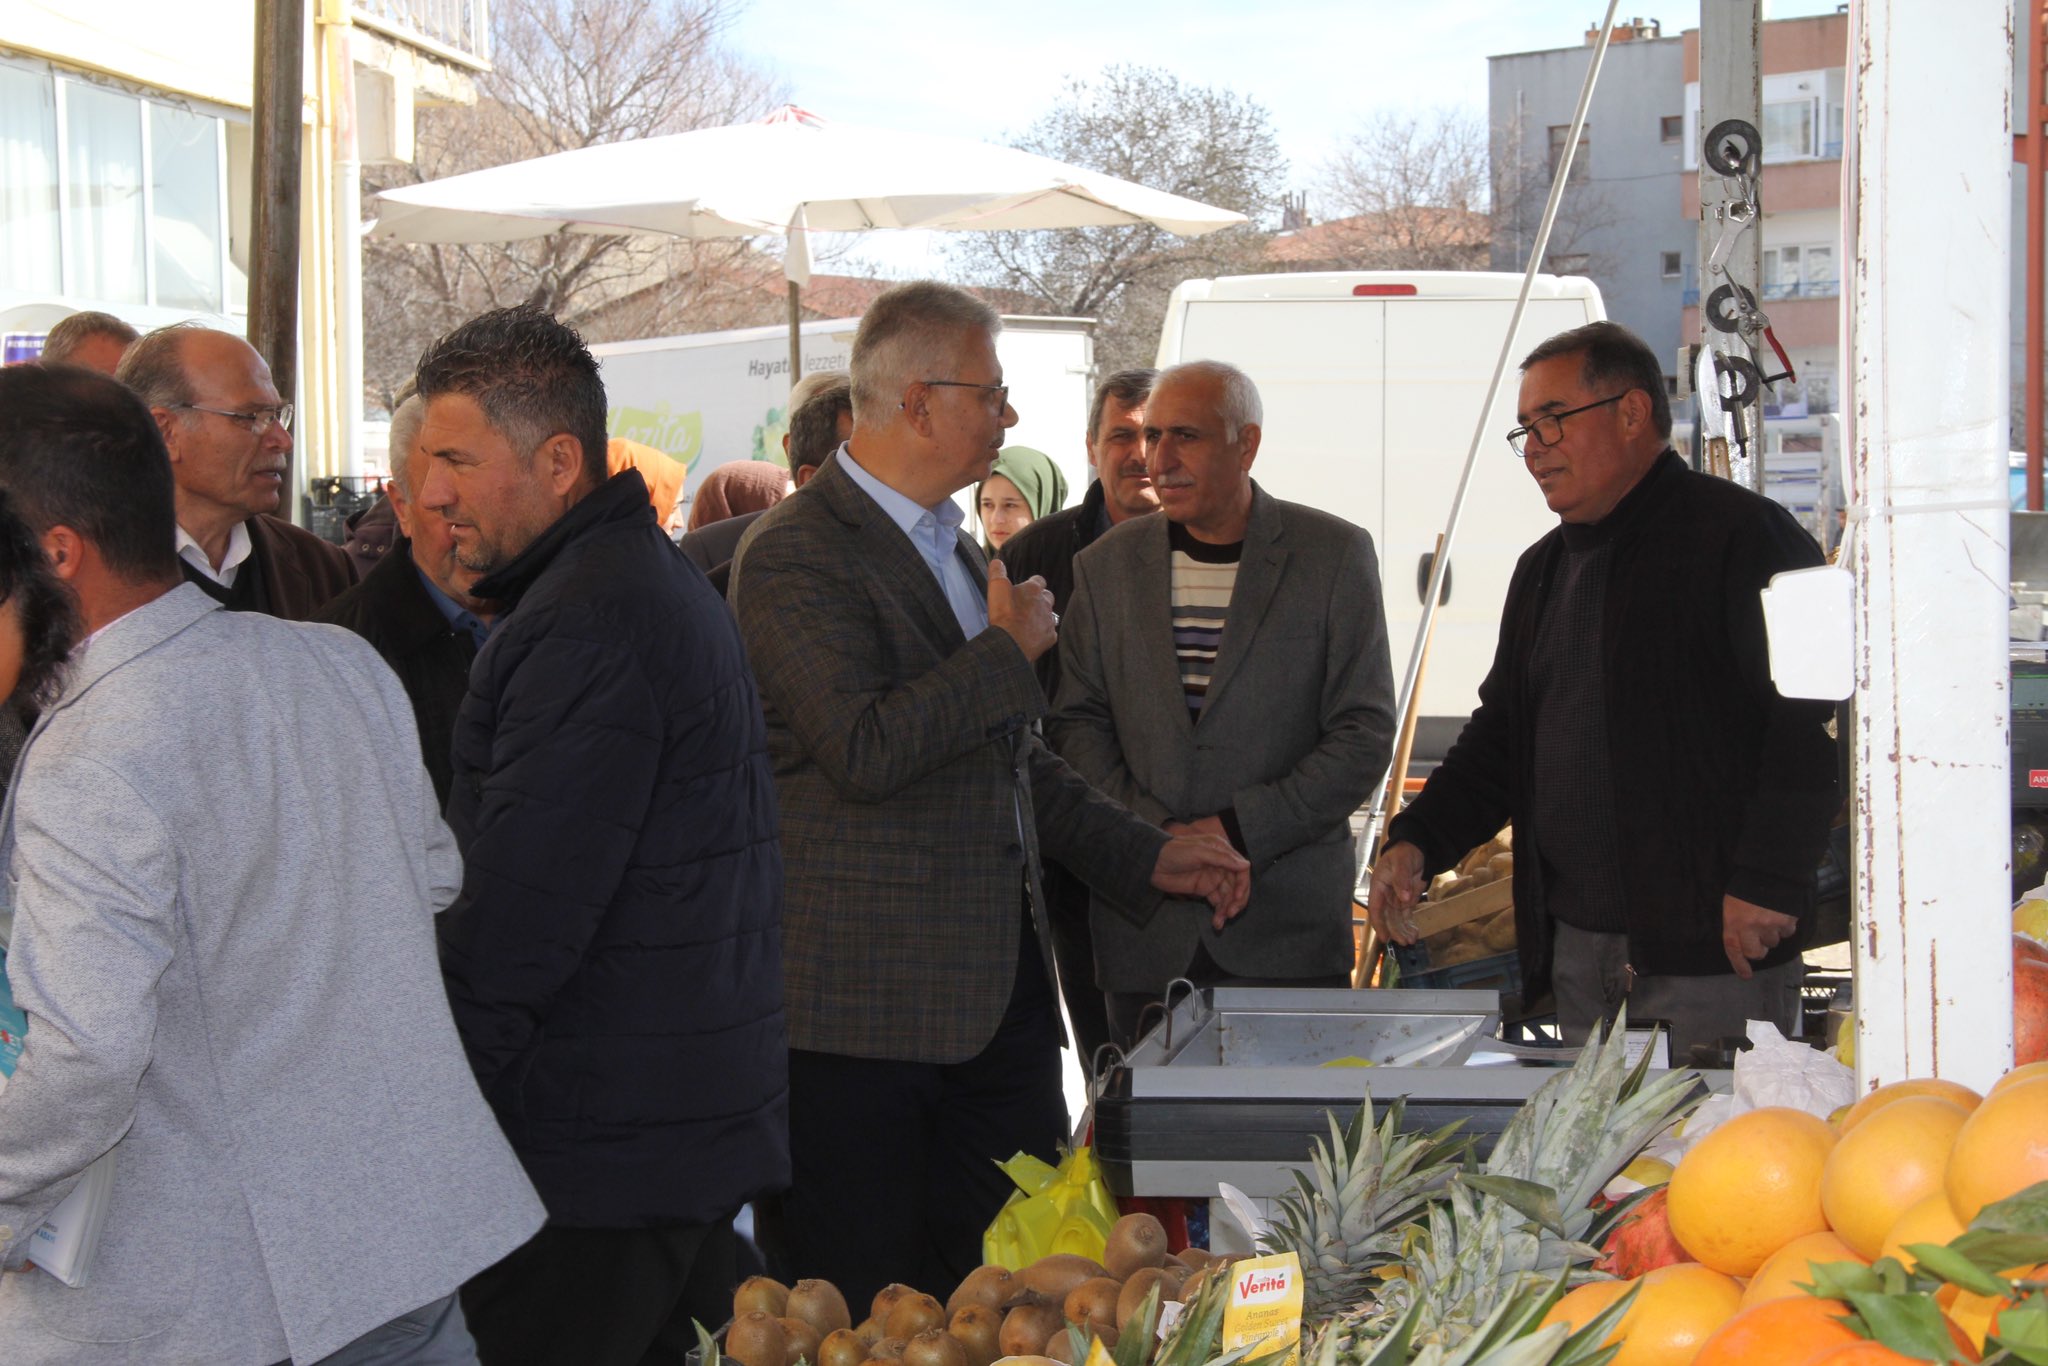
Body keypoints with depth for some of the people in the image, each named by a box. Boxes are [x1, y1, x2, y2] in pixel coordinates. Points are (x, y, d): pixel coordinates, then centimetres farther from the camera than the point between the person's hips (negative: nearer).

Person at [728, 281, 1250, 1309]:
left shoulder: (953, 546, 18)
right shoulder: (797, 556, -12)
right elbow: (866, 751, -25)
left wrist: (1146, 856, 20)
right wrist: (1009, 651, -13)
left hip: (1001, 984, 9)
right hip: (871, 996, -8)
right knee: (865, 1318, 0)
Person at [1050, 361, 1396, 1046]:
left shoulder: (1336, 554, 0)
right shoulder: (1106, 565, 9)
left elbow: (1365, 734, -3)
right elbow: (1077, 720, 7)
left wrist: (1238, 829, -13)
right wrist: (1155, 832, -9)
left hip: (1290, 920, -2)